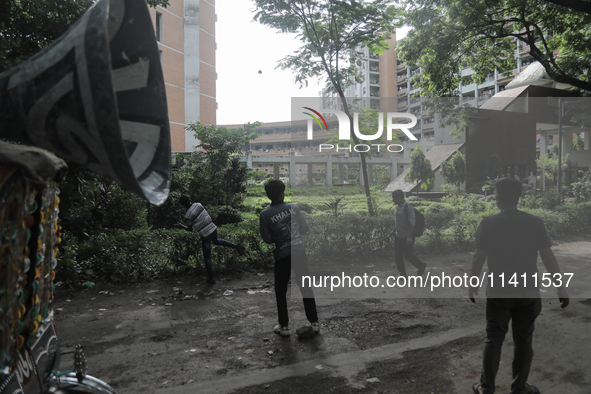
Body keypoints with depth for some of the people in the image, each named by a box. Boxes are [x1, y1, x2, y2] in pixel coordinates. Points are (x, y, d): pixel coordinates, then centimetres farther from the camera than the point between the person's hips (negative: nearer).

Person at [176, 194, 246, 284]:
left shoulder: (188, 216, -17)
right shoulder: (198, 205, -3)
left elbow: (190, 229, -2)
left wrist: (181, 226, 14)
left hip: (205, 235, -6)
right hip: (213, 229, 6)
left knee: (207, 258, 10)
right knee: (216, 241, 38)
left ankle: (211, 278, 22)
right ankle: (236, 246, 25)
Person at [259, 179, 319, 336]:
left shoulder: (265, 215, -10)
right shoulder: (293, 207, -4)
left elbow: (267, 239, -7)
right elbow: (304, 228, 3)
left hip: (282, 256, -2)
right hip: (299, 252, 2)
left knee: (281, 291, 14)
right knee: (306, 287, 15)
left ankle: (284, 326, 19)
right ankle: (314, 322, 22)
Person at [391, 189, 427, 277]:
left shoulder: (408, 207, -18)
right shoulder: (397, 206, 8)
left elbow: (412, 223, -22)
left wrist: (409, 237, -26)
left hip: (407, 237, -8)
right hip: (398, 236, 8)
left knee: (407, 254, -1)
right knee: (397, 255, 7)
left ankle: (421, 266, 23)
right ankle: (402, 274, 18)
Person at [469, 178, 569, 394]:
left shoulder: (489, 223, -10)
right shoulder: (535, 222, -4)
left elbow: (479, 258, -8)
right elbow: (548, 256, -5)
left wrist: (473, 284, 4)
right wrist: (561, 287, 3)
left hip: (498, 293, -1)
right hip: (528, 292, 1)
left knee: (493, 340, 10)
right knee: (523, 341, 13)